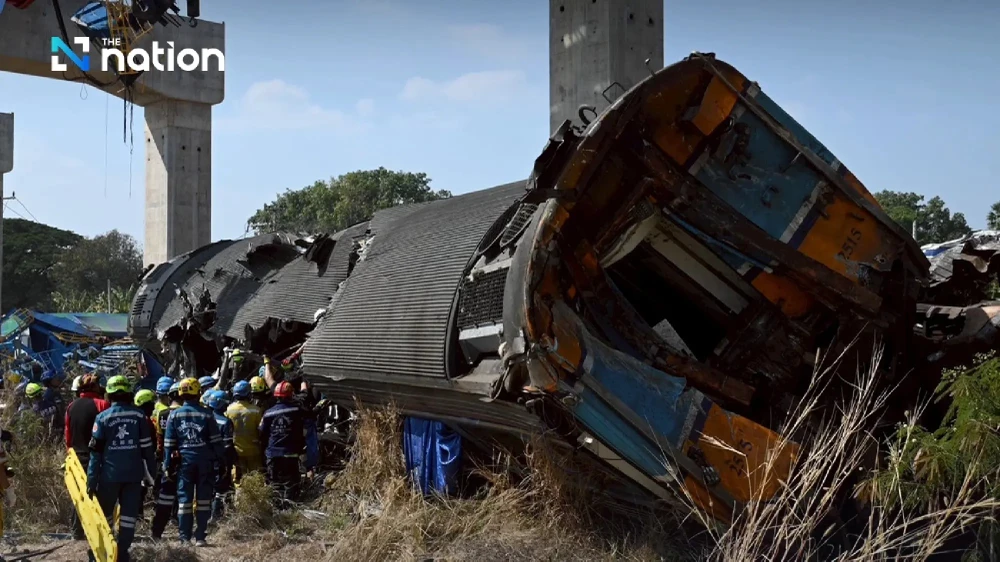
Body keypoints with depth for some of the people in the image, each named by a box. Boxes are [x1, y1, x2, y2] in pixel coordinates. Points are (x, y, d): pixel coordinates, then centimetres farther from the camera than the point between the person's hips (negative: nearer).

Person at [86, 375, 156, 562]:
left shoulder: (103, 417, -3)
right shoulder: (139, 415, 1)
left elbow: (96, 450, -3)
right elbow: (147, 447, 2)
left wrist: (92, 479, -2)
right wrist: (150, 472, 9)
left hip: (110, 474, -1)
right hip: (134, 474, 1)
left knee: (104, 515, 13)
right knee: (129, 515, 5)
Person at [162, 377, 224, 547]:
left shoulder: (174, 415, 1)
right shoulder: (206, 414, -2)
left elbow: (169, 443, 2)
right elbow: (216, 441, -2)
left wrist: (167, 464, 7)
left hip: (185, 461, 1)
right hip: (205, 461, -1)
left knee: (184, 499, 6)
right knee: (203, 499, 5)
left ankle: (185, 538, 4)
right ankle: (200, 537, 3)